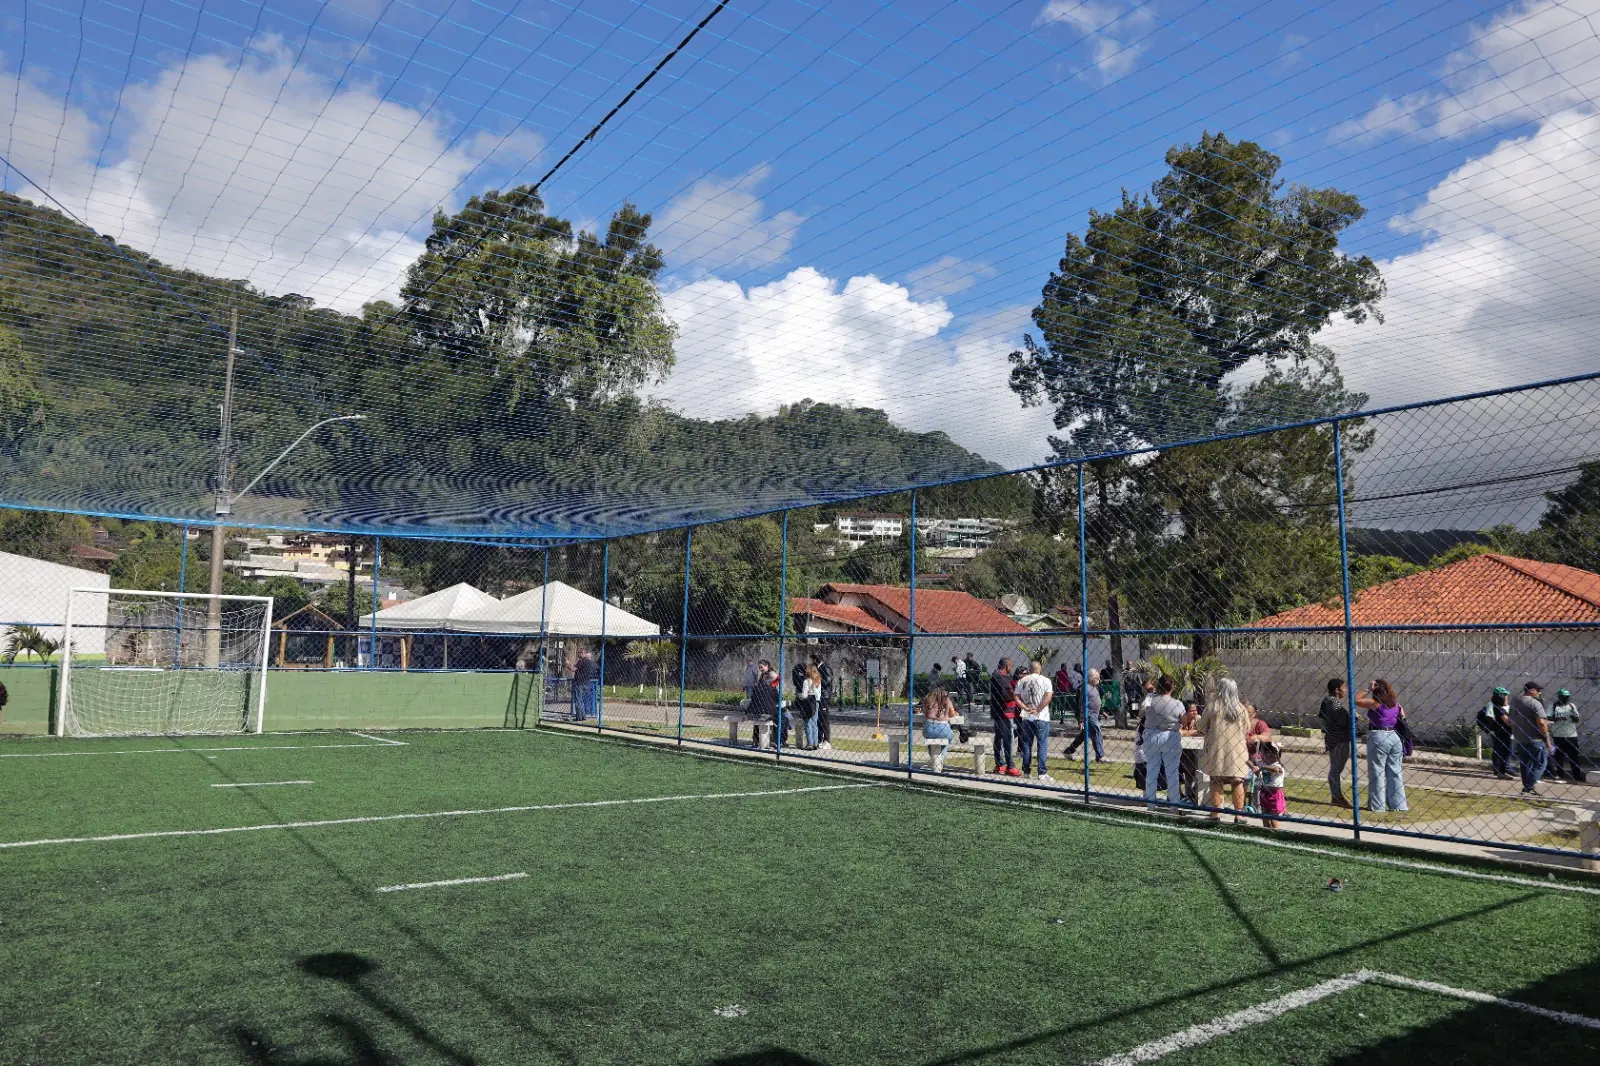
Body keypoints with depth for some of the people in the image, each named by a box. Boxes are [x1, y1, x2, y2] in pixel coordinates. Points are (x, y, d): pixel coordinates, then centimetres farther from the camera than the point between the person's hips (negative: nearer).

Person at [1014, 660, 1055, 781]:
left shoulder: (1021, 681, 6)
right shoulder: (1045, 680, -3)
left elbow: (1017, 698, -1)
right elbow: (1048, 697, -14)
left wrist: (1027, 709, -6)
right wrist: (1038, 710, -11)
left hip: (1026, 717, 3)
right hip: (1042, 718, -3)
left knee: (1026, 745, 10)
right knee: (1042, 745, 0)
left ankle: (1026, 772, 14)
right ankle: (1042, 773, -3)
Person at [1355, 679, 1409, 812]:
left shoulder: (1375, 703, -9)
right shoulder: (1396, 704, 8)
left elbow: (1356, 700, -6)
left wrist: (1368, 689, -3)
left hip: (1378, 737, -5)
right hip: (1395, 738, 5)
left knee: (1377, 773, 1)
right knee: (1395, 773, 10)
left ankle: (1377, 805, 3)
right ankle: (1398, 805, 13)